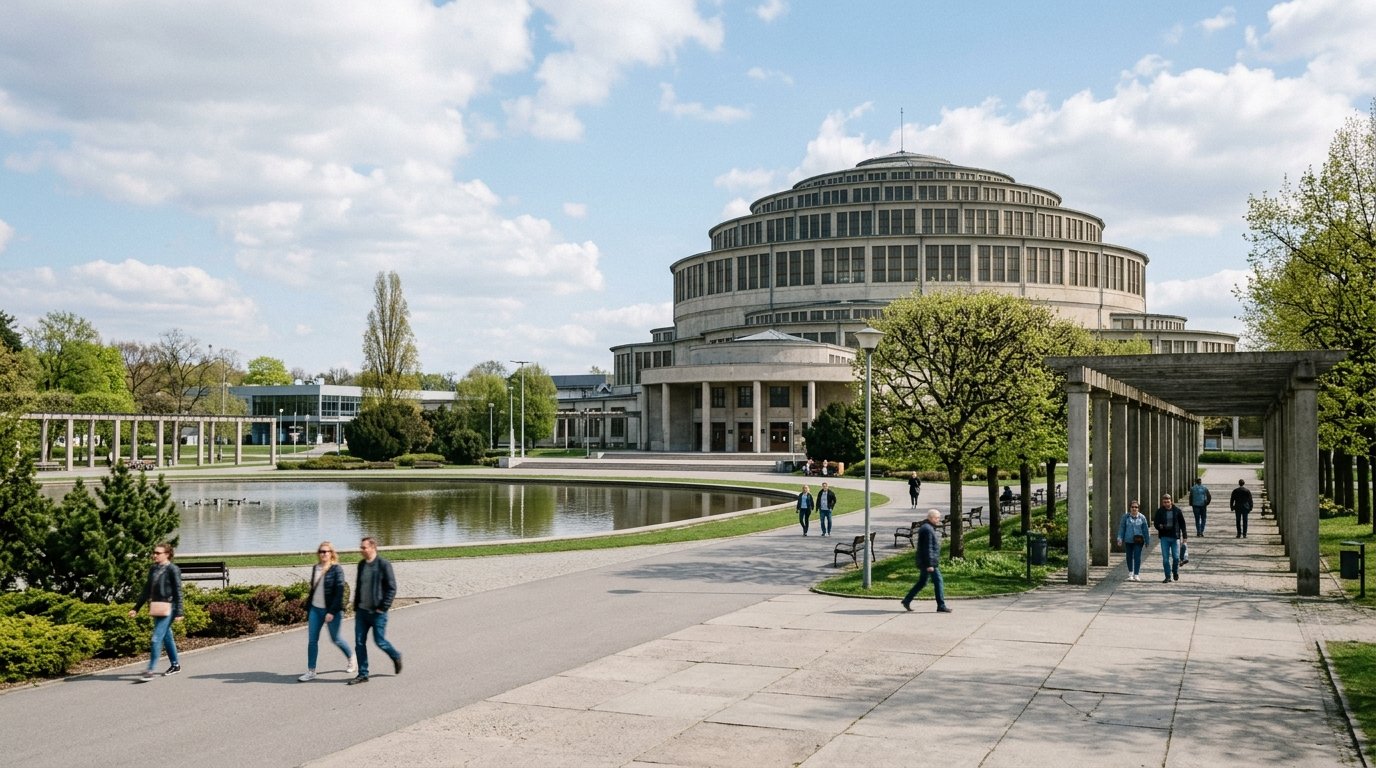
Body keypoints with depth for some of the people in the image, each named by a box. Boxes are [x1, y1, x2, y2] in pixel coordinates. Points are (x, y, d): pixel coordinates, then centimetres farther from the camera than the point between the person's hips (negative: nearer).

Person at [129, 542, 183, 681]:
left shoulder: (173, 570, -9)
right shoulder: (153, 569, 11)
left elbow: (178, 592, -10)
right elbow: (146, 590, 18)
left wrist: (179, 612, -13)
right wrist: (136, 608, 16)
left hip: (167, 609, -7)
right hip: (156, 609, 7)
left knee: (156, 638, -11)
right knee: (166, 637, 15)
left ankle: (150, 670, -9)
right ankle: (175, 664, 26)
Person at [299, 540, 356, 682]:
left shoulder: (337, 569, -11)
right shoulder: (316, 568, 8)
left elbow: (339, 592, -15)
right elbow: (313, 589, 16)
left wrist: (332, 612, -19)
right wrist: (308, 607, 15)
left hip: (331, 610, -5)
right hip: (315, 609, 5)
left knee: (336, 639, 7)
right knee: (312, 640, 1)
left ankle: (352, 659, 32)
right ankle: (311, 671, 7)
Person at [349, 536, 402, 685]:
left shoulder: (383, 564, -12)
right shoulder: (361, 564, 9)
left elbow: (392, 588, -13)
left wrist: (383, 608, -15)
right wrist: (356, 607, 13)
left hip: (377, 612, -6)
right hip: (361, 611, 6)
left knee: (380, 641, 1)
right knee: (359, 643, 3)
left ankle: (396, 657, 29)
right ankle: (362, 674, 11)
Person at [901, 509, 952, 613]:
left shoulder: (930, 528, 17)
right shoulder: (927, 529, -17)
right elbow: (928, 548, -22)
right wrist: (930, 564, -23)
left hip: (923, 562, 11)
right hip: (928, 562, -11)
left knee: (922, 582, 14)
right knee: (938, 582, -5)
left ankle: (907, 601, 17)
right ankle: (941, 606, 0)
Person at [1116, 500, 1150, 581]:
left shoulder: (1142, 517, 1)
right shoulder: (1125, 516, 1)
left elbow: (1145, 530, 5)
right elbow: (1121, 528, 3)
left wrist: (1146, 541, 6)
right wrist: (1120, 538, -4)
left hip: (1138, 541, -1)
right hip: (1128, 540, 2)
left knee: (1137, 556, -10)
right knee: (1129, 557, 12)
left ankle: (1136, 574, -5)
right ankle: (1130, 573, 29)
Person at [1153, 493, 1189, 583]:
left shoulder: (1177, 510, 0)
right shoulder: (1159, 511, 0)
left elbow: (1182, 524, 5)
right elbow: (1155, 522, 4)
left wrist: (1184, 536, 3)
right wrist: (1160, 526, -20)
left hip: (1175, 537, -1)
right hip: (1164, 537, 1)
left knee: (1176, 557, 0)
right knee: (1165, 558, -1)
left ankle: (1175, 572, 26)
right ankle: (1168, 576, 7)